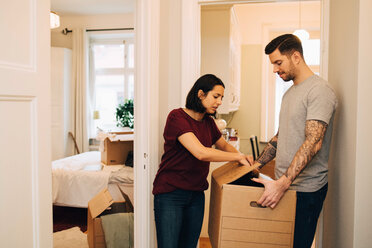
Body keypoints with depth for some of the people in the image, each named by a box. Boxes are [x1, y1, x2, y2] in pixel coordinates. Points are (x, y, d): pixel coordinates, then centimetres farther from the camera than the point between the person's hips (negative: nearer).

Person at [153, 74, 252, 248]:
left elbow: (224, 145, 26)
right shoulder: (177, 117, -15)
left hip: (196, 194, 7)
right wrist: (238, 157, -16)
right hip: (170, 193, -7)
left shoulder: (208, 122, 8)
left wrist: (241, 157, 4)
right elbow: (201, 152, -26)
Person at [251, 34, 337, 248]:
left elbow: (313, 143, -24)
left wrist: (282, 184, -29)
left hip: (305, 189, -8)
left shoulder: (319, 90, -14)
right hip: (284, 185, 8)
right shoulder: (290, 92, 16)